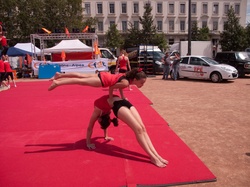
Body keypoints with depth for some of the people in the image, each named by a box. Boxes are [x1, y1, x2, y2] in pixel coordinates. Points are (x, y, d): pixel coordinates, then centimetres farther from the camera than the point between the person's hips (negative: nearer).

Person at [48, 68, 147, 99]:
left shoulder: (128, 76, 0)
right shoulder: (125, 83, -26)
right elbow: (111, 87, -19)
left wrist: (122, 97, 14)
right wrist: (111, 100, -8)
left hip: (104, 75, 8)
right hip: (103, 80, -8)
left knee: (81, 76, 18)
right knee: (81, 81, 4)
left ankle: (60, 75, 33)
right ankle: (57, 82, 16)